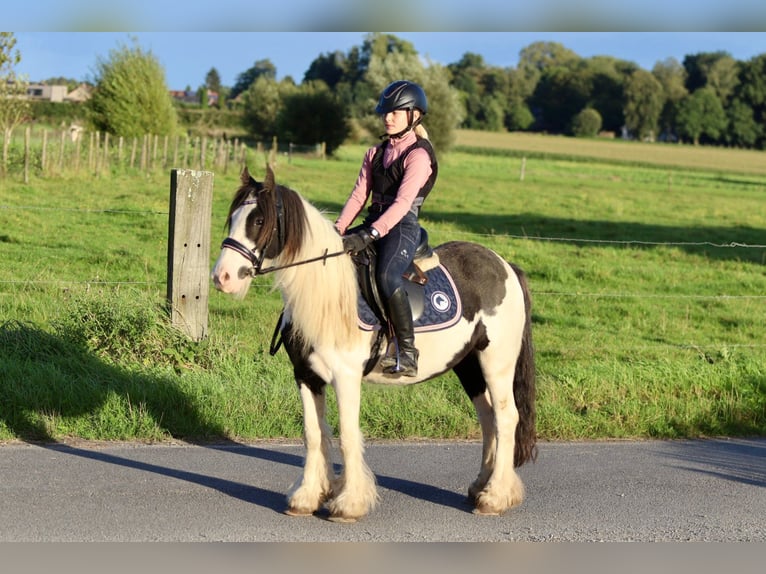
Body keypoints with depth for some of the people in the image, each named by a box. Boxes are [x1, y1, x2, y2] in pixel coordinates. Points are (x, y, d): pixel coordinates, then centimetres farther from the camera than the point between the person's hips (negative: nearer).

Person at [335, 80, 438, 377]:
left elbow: (402, 203, -19)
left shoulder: (418, 155, -8)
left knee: (387, 274, -34)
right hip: (373, 225, 8)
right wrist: (339, 229, -5)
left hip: (403, 228, -8)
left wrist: (370, 235, -29)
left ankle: (407, 353, -30)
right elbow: (359, 195, 11)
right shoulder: (376, 153, 17)